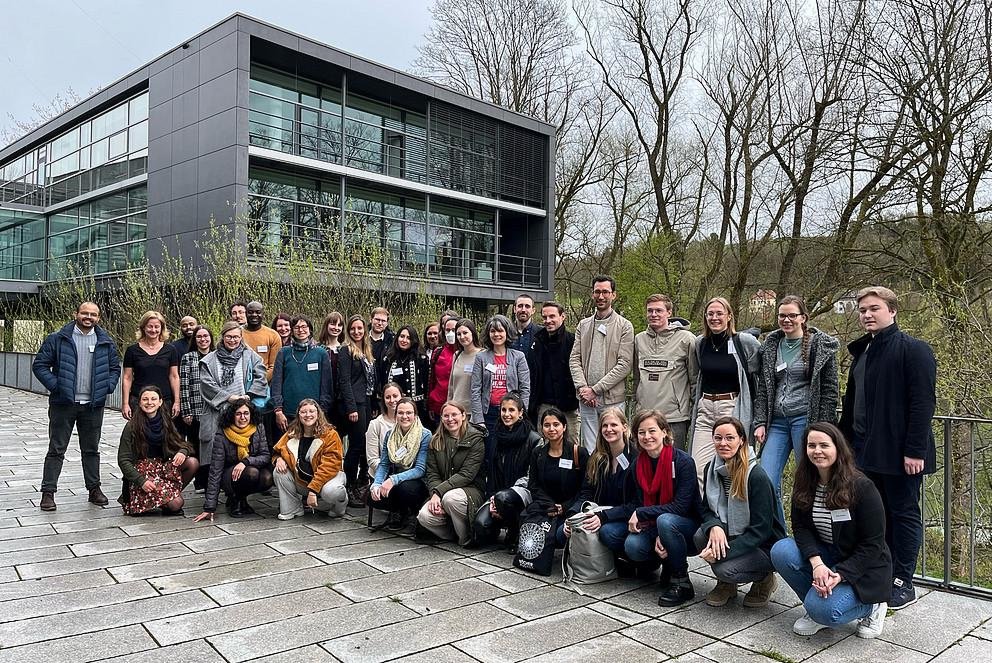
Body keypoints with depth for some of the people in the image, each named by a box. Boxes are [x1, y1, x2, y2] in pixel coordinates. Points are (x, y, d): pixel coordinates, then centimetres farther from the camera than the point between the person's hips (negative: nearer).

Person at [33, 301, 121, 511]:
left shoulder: (106, 342, 6)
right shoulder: (57, 339, -3)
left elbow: (115, 368, 13)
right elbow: (39, 365, -2)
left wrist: (107, 387, -2)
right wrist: (54, 385, -12)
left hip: (93, 405, 3)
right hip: (63, 404, -2)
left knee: (91, 449, 13)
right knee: (56, 450, 4)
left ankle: (94, 489, 21)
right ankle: (48, 492, 11)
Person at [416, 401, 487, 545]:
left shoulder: (476, 439, -6)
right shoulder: (436, 442, 10)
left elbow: (467, 474, -15)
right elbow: (432, 474, 2)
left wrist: (439, 491, -22)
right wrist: (434, 495, -18)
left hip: (471, 491, -4)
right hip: (441, 494, 4)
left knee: (451, 497, -36)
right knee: (424, 516, -24)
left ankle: (468, 538, -12)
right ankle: (454, 534, 3)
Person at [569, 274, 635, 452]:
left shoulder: (624, 326, -1)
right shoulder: (583, 325, 12)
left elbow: (625, 364, -10)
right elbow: (574, 359, 7)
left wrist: (595, 389, -13)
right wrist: (582, 387, -10)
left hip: (612, 399, -3)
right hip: (586, 399, 4)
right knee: (590, 449, 9)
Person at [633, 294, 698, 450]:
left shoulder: (686, 339, -4)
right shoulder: (639, 339, 10)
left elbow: (695, 378, -1)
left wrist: (693, 410, -2)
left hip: (675, 415, -4)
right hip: (644, 415, 4)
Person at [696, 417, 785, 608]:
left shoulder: (757, 476, -22)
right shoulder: (711, 469, -2)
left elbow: (761, 529, -22)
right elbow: (707, 509, 2)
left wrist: (724, 551, -29)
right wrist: (714, 527, -23)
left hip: (765, 545, -6)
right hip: (730, 535, 6)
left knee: (725, 569, -30)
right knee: (700, 536, -24)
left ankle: (765, 579, 4)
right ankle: (726, 584, 4)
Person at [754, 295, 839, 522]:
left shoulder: (821, 345, -1)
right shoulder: (770, 346, 12)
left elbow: (830, 390, -2)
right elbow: (762, 388, 13)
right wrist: (760, 422, 4)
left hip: (806, 418, -4)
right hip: (777, 421, 4)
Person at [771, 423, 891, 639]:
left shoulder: (862, 487, -19)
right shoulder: (804, 485, -2)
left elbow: (872, 545, -17)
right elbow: (800, 527, -6)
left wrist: (840, 575, -26)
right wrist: (816, 563, -24)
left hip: (862, 568, -5)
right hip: (824, 556, 6)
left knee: (823, 609, -27)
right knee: (781, 551, -23)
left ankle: (870, 607, 6)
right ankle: (816, 608, 0)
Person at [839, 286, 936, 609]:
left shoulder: (913, 350, -9)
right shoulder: (861, 353, 16)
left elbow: (924, 402, -15)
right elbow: (851, 403, 22)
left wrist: (915, 450, -19)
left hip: (900, 454, -7)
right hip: (867, 452, 7)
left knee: (904, 514, 4)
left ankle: (902, 583, 13)